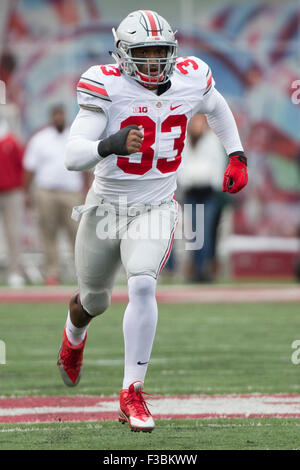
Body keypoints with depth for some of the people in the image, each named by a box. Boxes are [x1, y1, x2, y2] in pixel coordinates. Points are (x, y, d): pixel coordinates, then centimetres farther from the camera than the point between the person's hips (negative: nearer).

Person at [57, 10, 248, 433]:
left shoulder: (191, 81, -7)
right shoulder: (108, 88, -20)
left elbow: (215, 107, 19)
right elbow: (73, 156, -28)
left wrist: (237, 156, 15)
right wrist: (113, 144, -46)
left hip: (155, 208, 1)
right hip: (106, 209, -1)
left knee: (142, 286, -24)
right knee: (95, 300, 19)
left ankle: (133, 392, -16)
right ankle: (74, 335, 58)